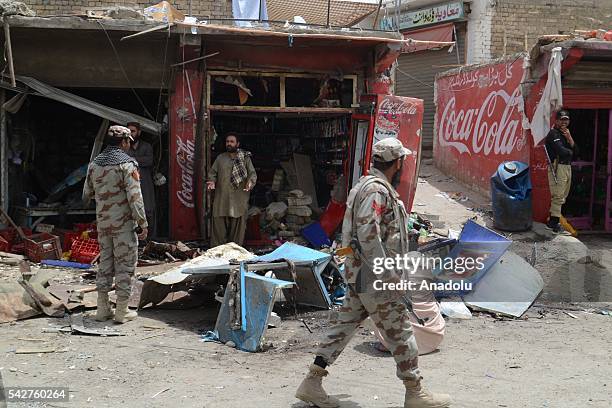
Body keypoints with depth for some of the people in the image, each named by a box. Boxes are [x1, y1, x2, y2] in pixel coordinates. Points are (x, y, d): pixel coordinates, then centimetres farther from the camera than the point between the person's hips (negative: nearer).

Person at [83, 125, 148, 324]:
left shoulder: (94, 164, 7)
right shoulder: (127, 164, -12)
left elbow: (86, 195, 14)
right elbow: (135, 197, -17)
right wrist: (142, 223, -12)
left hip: (103, 223, 6)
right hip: (124, 223, -6)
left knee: (105, 263, 14)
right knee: (125, 264, 2)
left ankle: (103, 309, 17)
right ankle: (122, 311, 5)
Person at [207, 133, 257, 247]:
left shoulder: (245, 158, 4)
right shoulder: (220, 158, 11)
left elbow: (252, 173, 1)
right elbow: (213, 173, 12)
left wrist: (251, 182, -19)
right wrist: (211, 181, -9)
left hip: (239, 200, -2)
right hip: (221, 199, 2)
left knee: (238, 224, 2)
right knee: (219, 224, 0)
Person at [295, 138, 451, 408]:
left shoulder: (369, 185, 16)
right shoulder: (377, 190, -17)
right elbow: (368, 234, -26)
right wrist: (389, 275, -24)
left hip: (359, 275, 10)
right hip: (376, 280, -10)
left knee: (344, 325, 12)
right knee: (400, 333, 1)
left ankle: (312, 383, 15)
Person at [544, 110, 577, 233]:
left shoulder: (566, 134, 19)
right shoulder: (554, 134, -9)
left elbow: (575, 150, 8)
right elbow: (562, 151, -22)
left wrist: (569, 138, -6)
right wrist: (570, 152, 0)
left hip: (567, 166, 10)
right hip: (557, 167, -10)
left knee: (563, 196, 15)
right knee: (558, 196, -11)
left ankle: (552, 221, 22)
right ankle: (554, 223, -7)